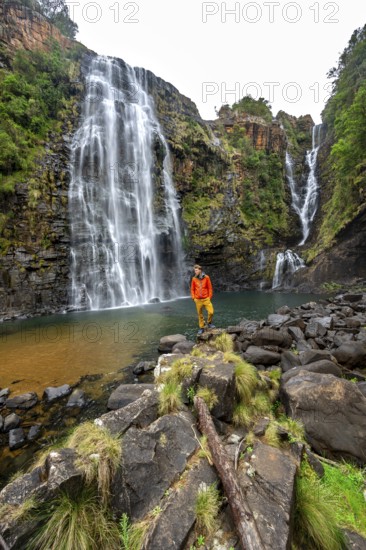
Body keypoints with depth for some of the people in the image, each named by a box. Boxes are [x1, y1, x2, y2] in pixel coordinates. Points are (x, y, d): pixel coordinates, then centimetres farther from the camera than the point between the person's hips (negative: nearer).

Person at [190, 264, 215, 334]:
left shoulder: (206, 277, -3)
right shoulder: (194, 279, 0)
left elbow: (210, 288, 2)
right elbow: (192, 289, 8)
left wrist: (210, 297, 0)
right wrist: (193, 298, 1)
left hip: (206, 299, -1)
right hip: (198, 300, 1)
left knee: (211, 312, -9)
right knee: (200, 314, 7)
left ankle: (209, 323, 18)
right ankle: (201, 328, 21)